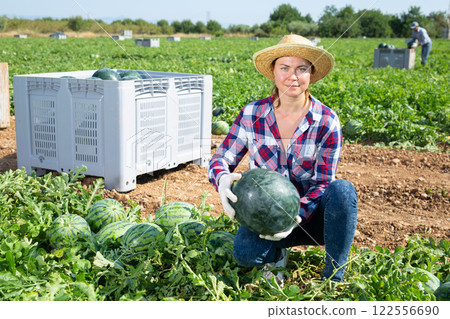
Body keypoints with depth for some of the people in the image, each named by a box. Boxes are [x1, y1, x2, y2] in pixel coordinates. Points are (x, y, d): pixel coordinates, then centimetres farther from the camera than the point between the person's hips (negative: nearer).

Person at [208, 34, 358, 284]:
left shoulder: (327, 121, -10)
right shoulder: (252, 114, -6)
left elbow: (322, 182, -10)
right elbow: (221, 159, -4)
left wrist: (297, 216, -28)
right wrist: (223, 180, -30)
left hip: (309, 215, 0)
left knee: (342, 190, -32)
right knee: (245, 251, -31)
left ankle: (333, 278, -14)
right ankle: (277, 255, 7)